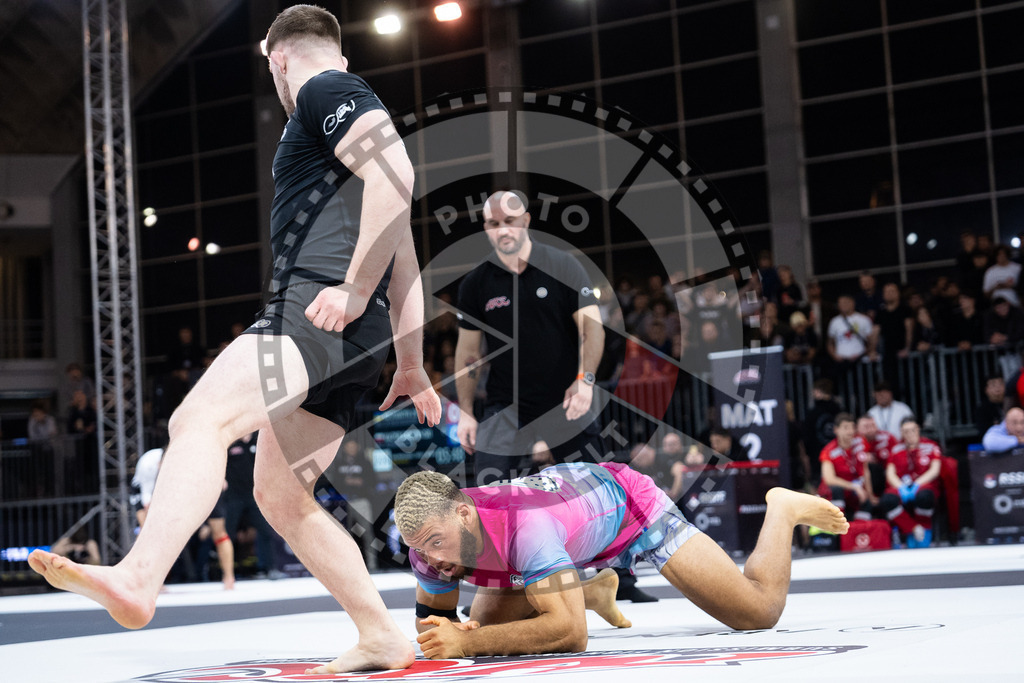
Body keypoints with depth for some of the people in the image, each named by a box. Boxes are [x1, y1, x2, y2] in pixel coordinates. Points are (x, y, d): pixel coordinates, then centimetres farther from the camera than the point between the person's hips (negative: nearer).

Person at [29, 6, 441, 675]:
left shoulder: (326, 91, 4)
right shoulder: (357, 109, 34)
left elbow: (394, 172, -17)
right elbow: (403, 255, 32)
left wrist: (355, 288, -19)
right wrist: (412, 364, 31)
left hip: (321, 307, -10)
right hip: (346, 342, 10)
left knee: (201, 418, -26)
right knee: (281, 497, 11)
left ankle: (138, 579, -45)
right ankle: (382, 638, 13)